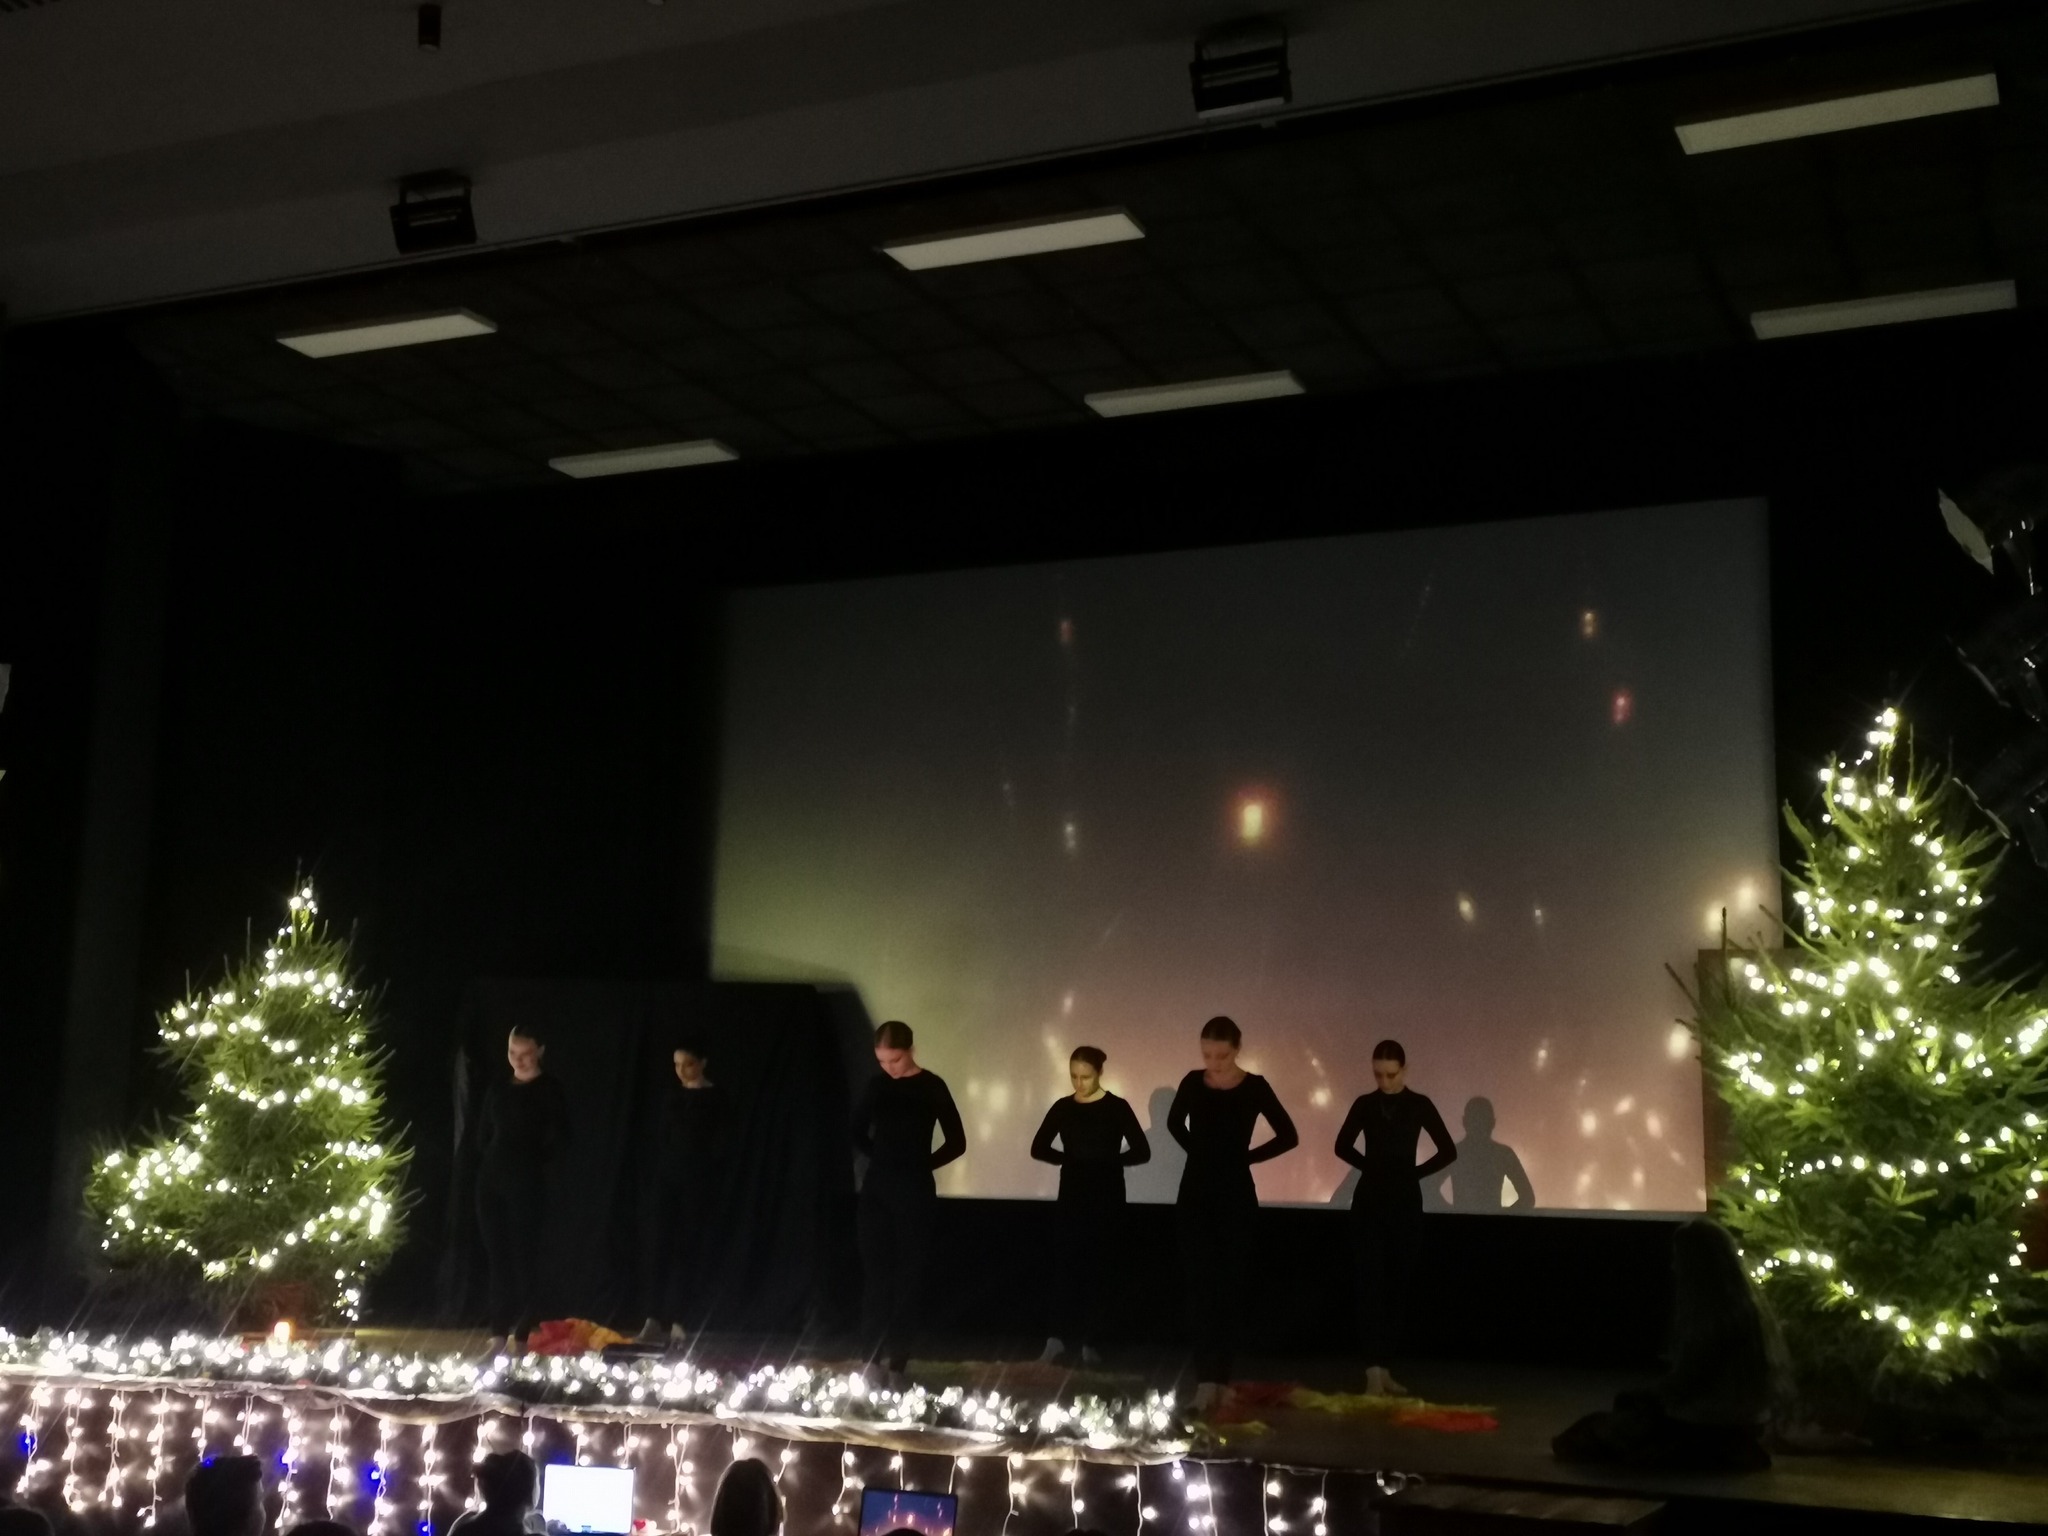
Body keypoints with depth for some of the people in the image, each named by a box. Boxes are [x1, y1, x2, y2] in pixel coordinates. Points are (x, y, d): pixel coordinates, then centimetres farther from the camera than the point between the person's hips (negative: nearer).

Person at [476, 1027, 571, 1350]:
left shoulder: (549, 1089, -2)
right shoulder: (498, 1089, 13)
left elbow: (560, 1137, -6)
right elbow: (484, 1135, 16)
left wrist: (536, 1159, -4)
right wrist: (484, 1165, 3)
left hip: (527, 1181, -5)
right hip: (491, 1180, 5)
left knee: (524, 1257, -4)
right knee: (497, 1257, 6)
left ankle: (521, 1335, 1)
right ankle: (499, 1333, 12)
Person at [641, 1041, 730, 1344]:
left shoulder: (715, 1097, -2)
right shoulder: (673, 1096, 11)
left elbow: (719, 1143, -5)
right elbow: (664, 1137, 13)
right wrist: (662, 1167, 4)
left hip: (699, 1178, -4)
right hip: (669, 1175, 4)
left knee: (688, 1247, -4)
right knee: (661, 1245, -1)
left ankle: (677, 1319, -3)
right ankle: (655, 1317, -1)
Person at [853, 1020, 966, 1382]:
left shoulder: (931, 1086, -5)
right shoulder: (877, 1085, 6)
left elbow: (956, 1142, -2)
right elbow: (859, 1134, 19)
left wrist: (921, 1165, 0)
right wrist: (882, 1159, 7)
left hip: (914, 1190, -4)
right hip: (877, 1188, 4)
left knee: (908, 1273, -1)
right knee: (874, 1271, 2)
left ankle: (898, 1360, 3)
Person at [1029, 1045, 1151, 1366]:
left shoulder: (1116, 1107, -3)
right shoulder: (1063, 1108, 5)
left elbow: (1141, 1152, -6)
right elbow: (1038, 1148, 11)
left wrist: (1106, 1161, -8)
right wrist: (1068, 1159, -2)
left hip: (1106, 1197, -1)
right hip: (1073, 1195, 1)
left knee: (1098, 1267, 2)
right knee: (1069, 1264, -10)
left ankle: (1089, 1343, 8)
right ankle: (1057, 1338, -11)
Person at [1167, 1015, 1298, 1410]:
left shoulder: (1254, 1087, -7)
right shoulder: (1192, 1084, 1)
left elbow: (1288, 1136, -2)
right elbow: (1175, 1123, 20)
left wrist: (1246, 1156, -1)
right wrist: (1200, 1153, 9)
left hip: (1235, 1195, -2)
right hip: (1195, 1192, 2)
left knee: (1228, 1286, 1)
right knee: (1200, 1285, -3)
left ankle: (1215, 1375, 5)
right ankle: (1208, 1376, -1)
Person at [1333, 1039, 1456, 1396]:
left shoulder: (1419, 1105, -1)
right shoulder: (1364, 1105, 1)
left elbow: (1448, 1152, 3)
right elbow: (1343, 1146, 13)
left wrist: (1414, 1173, 2)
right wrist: (1374, 1167, 9)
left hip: (1406, 1203, 0)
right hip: (1369, 1201, 0)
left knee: (1398, 1285, 5)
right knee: (1371, 1283, -9)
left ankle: (1385, 1367, 15)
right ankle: (1374, 1370, -15)